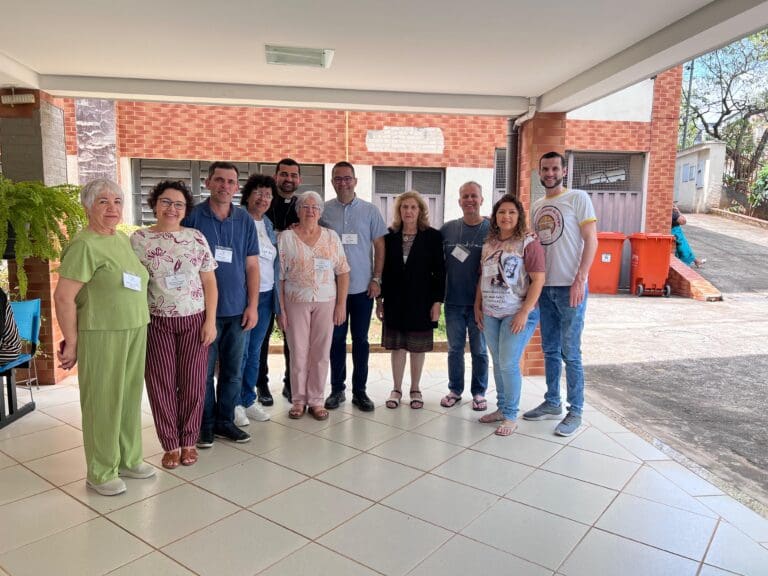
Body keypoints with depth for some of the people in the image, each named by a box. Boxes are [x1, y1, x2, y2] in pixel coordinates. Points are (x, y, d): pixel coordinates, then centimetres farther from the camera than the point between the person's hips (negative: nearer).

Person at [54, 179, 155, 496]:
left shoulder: (123, 238, 10)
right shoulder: (85, 245, -14)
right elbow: (64, 297, -16)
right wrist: (72, 343, -12)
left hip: (135, 331, 7)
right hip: (101, 335, -7)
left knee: (130, 398, 16)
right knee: (102, 402, 5)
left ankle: (128, 460, 32)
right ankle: (100, 473, 21)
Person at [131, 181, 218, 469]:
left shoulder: (196, 238, 2)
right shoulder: (139, 239, 0)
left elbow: (209, 282, 3)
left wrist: (210, 320, -3)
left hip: (194, 321, 1)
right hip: (156, 323, 0)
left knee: (192, 382, 6)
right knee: (161, 383, 5)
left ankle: (189, 441, 23)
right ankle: (171, 445, 21)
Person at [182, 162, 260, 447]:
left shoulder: (245, 220, 6)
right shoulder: (192, 217, -3)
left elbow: (252, 266, 7)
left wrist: (253, 305, 1)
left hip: (237, 310, 3)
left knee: (233, 371, 11)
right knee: (204, 371, 6)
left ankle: (225, 420, 26)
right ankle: (206, 424, 22)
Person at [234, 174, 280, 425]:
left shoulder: (269, 225, 13)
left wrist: (276, 300, 15)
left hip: (266, 295, 6)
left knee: (255, 351, 13)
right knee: (240, 351, 0)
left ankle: (249, 400, 24)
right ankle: (235, 403, 14)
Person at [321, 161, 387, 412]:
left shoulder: (370, 210, 1)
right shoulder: (323, 210, 2)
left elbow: (379, 247, 2)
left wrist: (376, 279, -5)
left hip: (363, 287, 0)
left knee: (360, 339, 8)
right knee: (336, 339, 8)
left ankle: (359, 390, 19)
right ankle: (337, 389, 21)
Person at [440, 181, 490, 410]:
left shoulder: (491, 229, -3)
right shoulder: (448, 228, 4)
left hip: (480, 301, -2)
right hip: (453, 301, 2)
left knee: (479, 350, 10)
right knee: (455, 349, 12)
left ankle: (479, 392, 24)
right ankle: (455, 390, 27)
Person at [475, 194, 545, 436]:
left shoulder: (529, 243, -8)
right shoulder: (489, 244, 11)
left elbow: (538, 280, -13)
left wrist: (524, 312, -18)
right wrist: (477, 306, 14)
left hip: (517, 315, -6)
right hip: (490, 314, 6)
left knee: (509, 364, -5)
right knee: (498, 363, 12)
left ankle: (511, 416, 10)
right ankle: (501, 408, 26)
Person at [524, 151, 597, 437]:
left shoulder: (578, 198, -5)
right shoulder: (537, 205, 14)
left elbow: (591, 241, -10)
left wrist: (580, 280, -17)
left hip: (570, 287, -6)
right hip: (545, 287, 6)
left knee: (570, 352, -1)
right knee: (550, 350, 13)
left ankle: (575, 411, 11)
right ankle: (552, 403, 26)